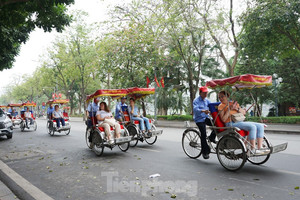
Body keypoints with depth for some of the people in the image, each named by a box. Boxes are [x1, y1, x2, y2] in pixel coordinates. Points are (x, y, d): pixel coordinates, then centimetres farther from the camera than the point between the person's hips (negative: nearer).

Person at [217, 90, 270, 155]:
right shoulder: (221, 106, 0)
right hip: (231, 124, -7)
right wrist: (229, 109, -15)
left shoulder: (234, 103, 17)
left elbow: (244, 112, 15)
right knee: (252, 127, -27)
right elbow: (223, 119, -11)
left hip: (240, 122, 7)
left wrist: (237, 109, -4)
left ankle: (259, 148, -9)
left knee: (260, 126, -8)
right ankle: (253, 149, -22)